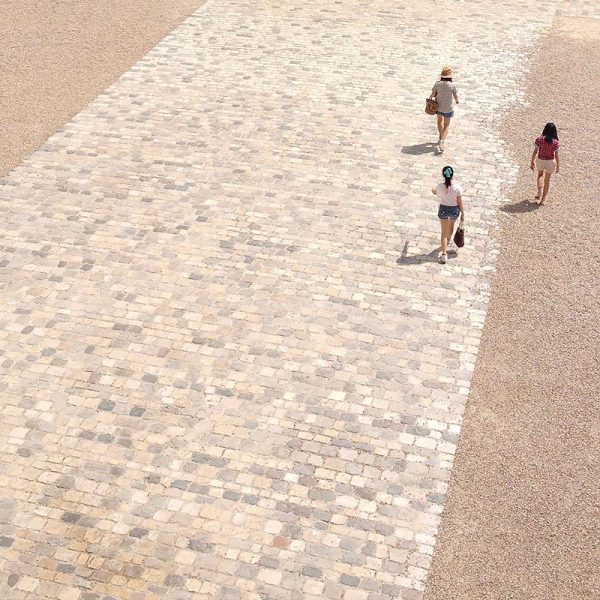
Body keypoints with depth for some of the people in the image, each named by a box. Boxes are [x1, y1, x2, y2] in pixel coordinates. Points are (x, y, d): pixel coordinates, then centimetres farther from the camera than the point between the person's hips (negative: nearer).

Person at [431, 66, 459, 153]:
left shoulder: (437, 84, -16)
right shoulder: (453, 85, -21)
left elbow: (432, 94, -9)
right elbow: (456, 96, -8)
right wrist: (457, 101, 15)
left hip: (438, 106, 3)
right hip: (448, 108, -3)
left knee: (440, 120, 31)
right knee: (446, 125, 15)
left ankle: (440, 138, 45)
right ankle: (441, 141, -4)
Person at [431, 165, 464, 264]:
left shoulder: (439, 186, -20)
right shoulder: (457, 188, -23)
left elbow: (434, 193, 5)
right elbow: (460, 202, -14)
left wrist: (433, 190, 29)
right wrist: (462, 215, -1)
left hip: (443, 209, -1)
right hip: (454, 210, 1)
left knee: (444, 232, 13)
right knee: (451, 225, 32)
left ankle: (444, 255, 10)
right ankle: (449, 241, 62)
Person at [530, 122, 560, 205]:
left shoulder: (539, 139, -11)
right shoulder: (555, 142, -13)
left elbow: (535, 152, -6)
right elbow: (556, 156, -9)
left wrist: (532, 162, 6)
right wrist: (558, 166, 3)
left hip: (540, 161, 1)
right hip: (550, 162, -1)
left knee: (540, 175, 31)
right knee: (547, 180, 14)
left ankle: (539, 191, 15)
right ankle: (543, 199, 20)